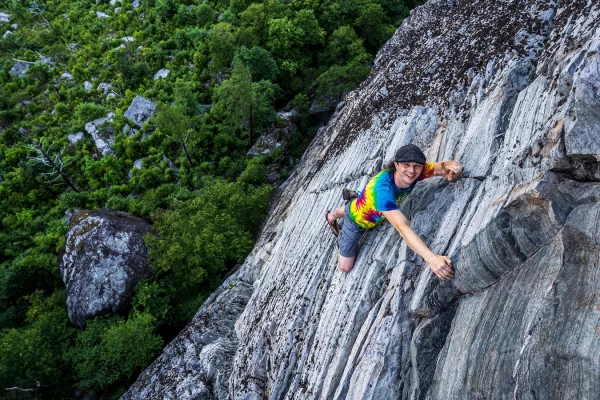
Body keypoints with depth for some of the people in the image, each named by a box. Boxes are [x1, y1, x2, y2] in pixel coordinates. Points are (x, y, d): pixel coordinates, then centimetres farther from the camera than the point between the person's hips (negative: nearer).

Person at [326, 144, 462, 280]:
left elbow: (443, 166, -21)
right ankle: (342, 236, 30)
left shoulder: (414, 172, -30)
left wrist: (452, 166, -48)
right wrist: (431, 257, -69)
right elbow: (402, 227, -58)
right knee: (345, 267, 7)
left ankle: (332, 215, 68)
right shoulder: (382, 189, -48)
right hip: (357, 220, -6)